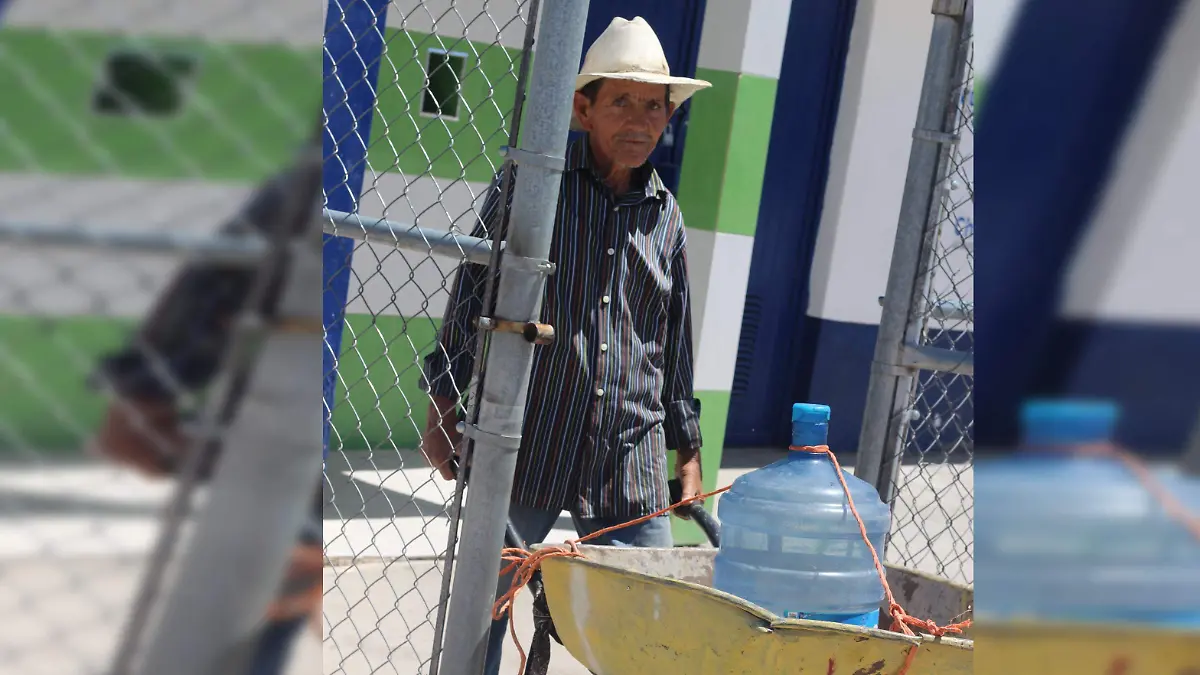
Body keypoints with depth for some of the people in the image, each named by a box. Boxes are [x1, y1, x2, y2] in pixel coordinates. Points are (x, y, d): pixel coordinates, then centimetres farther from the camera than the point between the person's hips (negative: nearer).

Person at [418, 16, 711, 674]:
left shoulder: (666, 217, 10)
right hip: (523, 451, -3)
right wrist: (443, 409, 1)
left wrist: (687, 450, 18)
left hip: (630, 467, 3)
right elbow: (468, 300, 3)